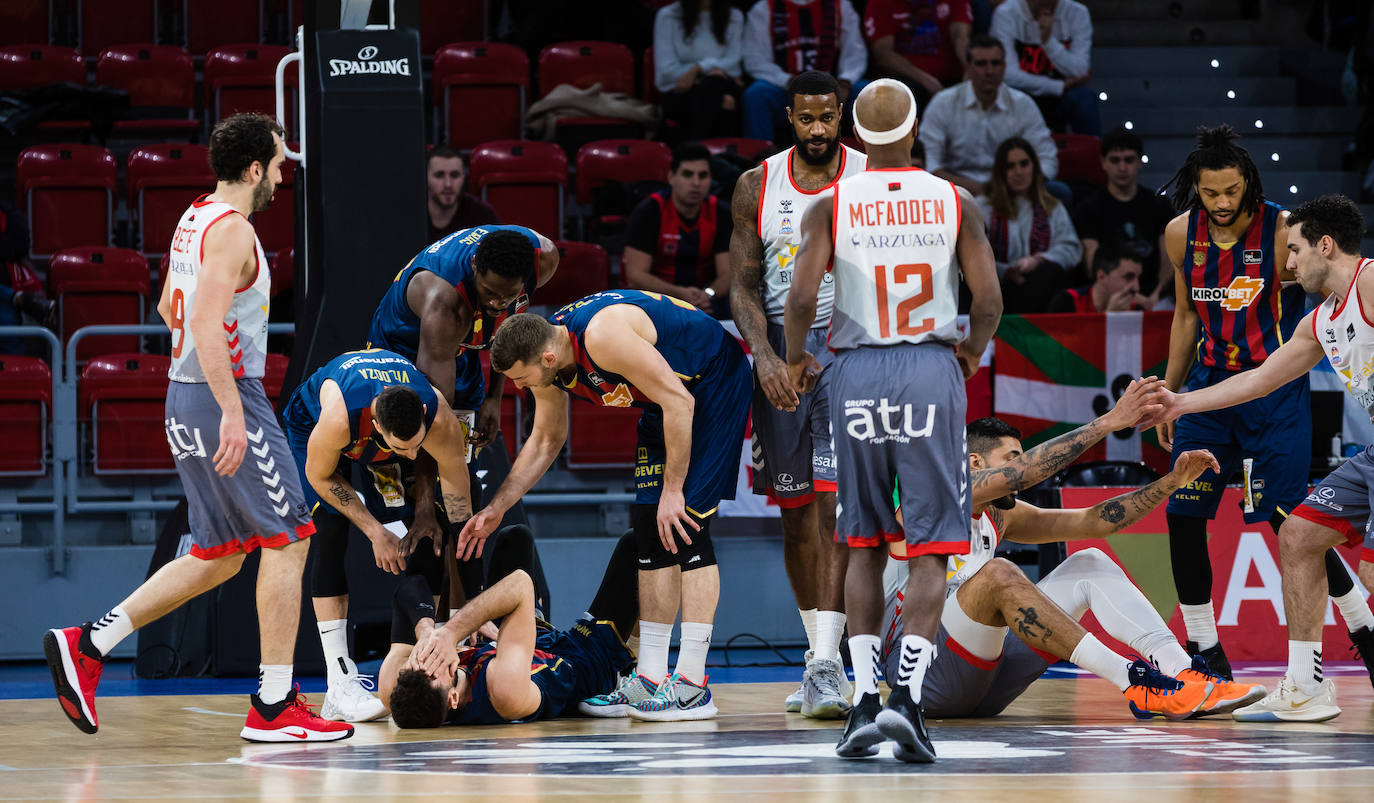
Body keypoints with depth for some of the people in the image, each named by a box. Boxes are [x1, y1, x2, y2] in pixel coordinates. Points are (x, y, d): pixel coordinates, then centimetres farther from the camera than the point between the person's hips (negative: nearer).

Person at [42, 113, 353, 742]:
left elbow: (169, 308, 29)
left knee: (219, 556, 13)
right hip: (224, 396, -10)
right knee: (287, 538, -4)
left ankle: (87, 645, 8)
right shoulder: (232, 230, -15)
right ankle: (273, 707, -4)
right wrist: (232, 412, -31)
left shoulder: (192, 219, 15)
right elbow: (207, 322, -25)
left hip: (186, 393, 10)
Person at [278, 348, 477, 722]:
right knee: (331, 531, -20)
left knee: (432, 536, -10)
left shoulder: (442, 423, -39)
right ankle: (340, 683, -22)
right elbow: (320, 477, -22)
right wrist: (375, 533, -24)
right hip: (308, 422, -3)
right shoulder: (338, 418, -46)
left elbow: (461, 515, -30)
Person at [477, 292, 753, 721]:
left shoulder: (603, 336, -34)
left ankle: (692, 686, -15)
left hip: (715, 381, -9)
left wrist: (673, 489, -23)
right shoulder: (543, 356, -6)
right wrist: (496, 509, 9)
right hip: (669, 396, 9)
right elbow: (544, 442, 12)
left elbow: (679, 401, -28)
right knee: (650, 526, 3)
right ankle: (651, 679, 6)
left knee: (685, 525, -15)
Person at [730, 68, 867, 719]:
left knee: (835, 504, -14)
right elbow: (744, 286, 1)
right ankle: (819, 654, 21)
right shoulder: (757, 187, 3)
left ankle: (827, 664, -19)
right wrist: (764, 357, -14)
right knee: (795, 511, 8)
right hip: (779, 352, 3)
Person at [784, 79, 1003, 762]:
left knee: (864, 546, 14)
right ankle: (907, 696, -15)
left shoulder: (830, 206, 0)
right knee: (929, 551, 1)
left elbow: (802, 300, -9)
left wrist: (795, 360, 10)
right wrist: (971, 350, 17)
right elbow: (989, 302, -3)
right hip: (932, 372, -1)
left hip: (856, 374, 1)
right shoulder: (955, 203, 1)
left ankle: (864, 701, 6)